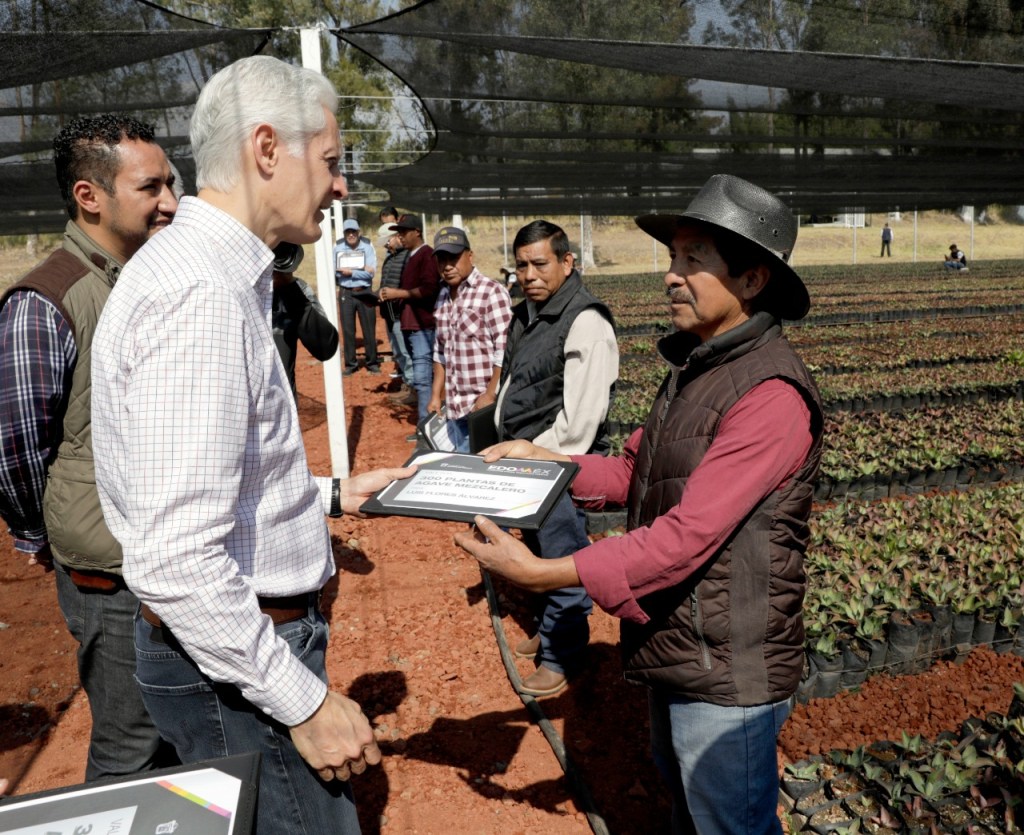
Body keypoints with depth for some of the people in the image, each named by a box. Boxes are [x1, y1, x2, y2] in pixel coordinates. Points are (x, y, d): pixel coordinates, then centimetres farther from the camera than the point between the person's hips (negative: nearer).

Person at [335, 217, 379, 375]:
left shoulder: (367, 246, -4)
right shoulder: (338, 248, 1)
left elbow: (371, 272, -12)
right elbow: (334, 271, -7)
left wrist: (351, 272, -14)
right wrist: (361, 271, -13)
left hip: (365, 292, -1)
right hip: (346, 293, 1)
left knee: (369, 329, 4)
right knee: (348, 330, 5)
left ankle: (372, 363, 15)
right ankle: (350, 364, 14)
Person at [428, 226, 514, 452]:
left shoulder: (492, 292, -11)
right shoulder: (443, 297, 11)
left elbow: (505, 351, -15)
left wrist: (490, 396, -17)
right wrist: (436, 395, 14)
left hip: (484, 408, -7)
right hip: (453, 408, 7)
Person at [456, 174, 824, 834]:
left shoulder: (771, 395, -25)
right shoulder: (694, 365, 7)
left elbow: (686, 536, -29)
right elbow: (634, 474, 12)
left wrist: (542, 573, -27)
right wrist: (543, 458, -2)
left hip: (726, 672, -9)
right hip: (673, 649, 9)